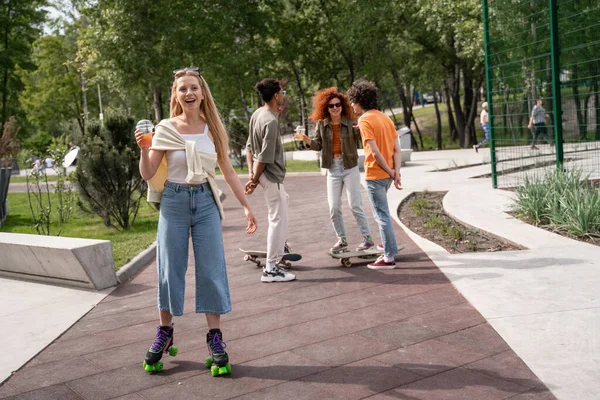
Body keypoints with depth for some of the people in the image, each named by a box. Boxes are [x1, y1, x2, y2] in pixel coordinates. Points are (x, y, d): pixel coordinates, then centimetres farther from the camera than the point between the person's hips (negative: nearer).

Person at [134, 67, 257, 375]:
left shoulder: (212, 128, 3)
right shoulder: (165, 129, -2)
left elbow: (228, 171, 8)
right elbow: (148, 174, -3)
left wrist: (246, 206, 6)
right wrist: (143, 148, -21)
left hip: (206, 202, 1)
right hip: (174, 202, -1)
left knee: (211, 270, 1)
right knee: (170, 270, 5)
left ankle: (215, 338, 10)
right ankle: (165, 334, 23)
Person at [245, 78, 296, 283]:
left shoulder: (258, 114, 6)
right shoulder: (271, 121, -22)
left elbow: (250, 147, 9)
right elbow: (264, 157, -23)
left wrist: (251, 172, 7)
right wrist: (254, 180, -14)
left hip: (261, 172, 10)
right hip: (270, 175, -10)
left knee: (283, 200, 32)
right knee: (278, 219, -5)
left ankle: (280, 246, 40)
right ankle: (271, 269, -2)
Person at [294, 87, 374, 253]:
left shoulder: (350, 123, -7)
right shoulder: (321, 124, 2)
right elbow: (317, 145, 4)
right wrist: (305, 139, -14)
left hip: (350, 167, -4)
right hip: (333, 169, 4)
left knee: (355, 205, -3)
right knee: (334, 207, 5)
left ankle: (367, 238, 8)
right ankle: (342, 239, 18)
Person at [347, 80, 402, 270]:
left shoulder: (365, 120, -13)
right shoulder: (385, 118, 11)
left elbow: (375, 151, -20)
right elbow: (397, 149, 4)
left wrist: (390, 172, -12)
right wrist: (396, 171, -4)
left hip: (375, 174, -8)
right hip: (387, 174, 8)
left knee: (382, 215, -4)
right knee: (382, 212, 24)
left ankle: (389, 258, 1)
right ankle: (388, 248, 34)